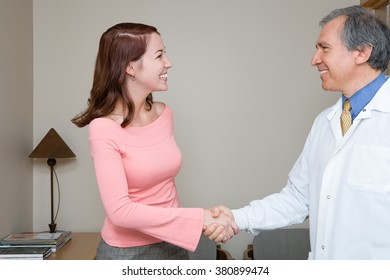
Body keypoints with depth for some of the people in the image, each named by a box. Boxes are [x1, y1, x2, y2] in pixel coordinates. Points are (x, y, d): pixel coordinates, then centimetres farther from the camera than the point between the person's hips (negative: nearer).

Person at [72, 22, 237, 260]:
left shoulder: (164, 114, 0)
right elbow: (120, 211, -24)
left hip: (173, 246, 5)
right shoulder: (104, 128, -18)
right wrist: (199, 219, -25)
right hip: (128, 252, -5)